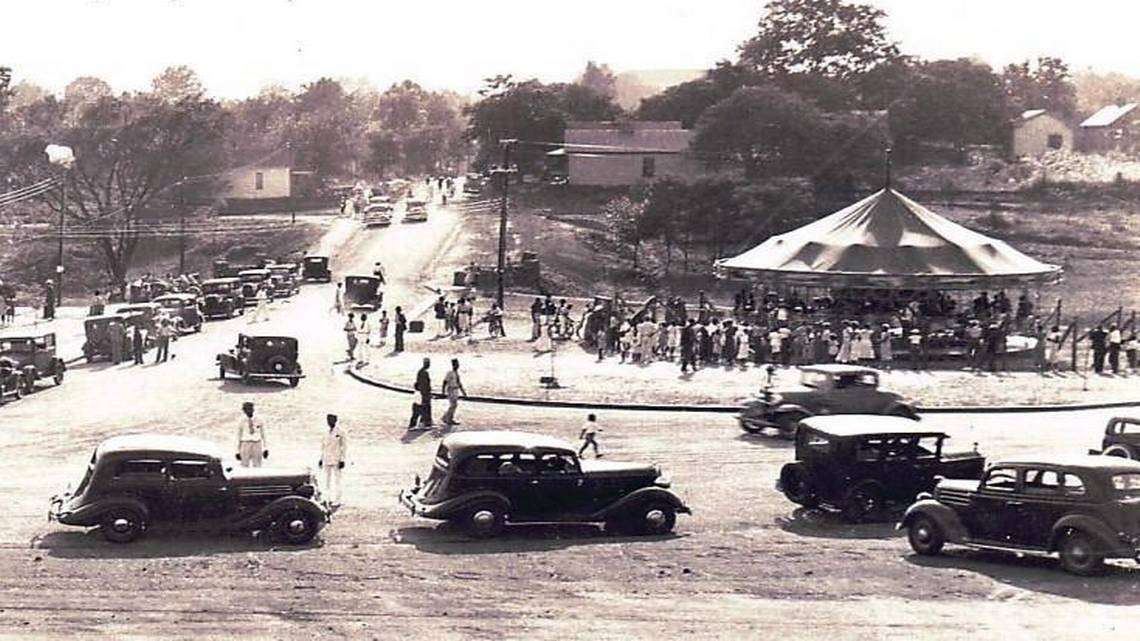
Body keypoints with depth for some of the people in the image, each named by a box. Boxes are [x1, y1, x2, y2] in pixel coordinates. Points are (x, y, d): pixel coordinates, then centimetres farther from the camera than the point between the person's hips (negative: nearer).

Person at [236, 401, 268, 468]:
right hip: (245, 446, -1)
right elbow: (239, 437, 8)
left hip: (257, 447, 1)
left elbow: (263, 435, 8)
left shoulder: (259, 421, 4)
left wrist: (265, 449, 3)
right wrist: (238, 451, 7)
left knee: (257, 468, -1)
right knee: (245, 467, -3)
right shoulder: (242, 422, 2)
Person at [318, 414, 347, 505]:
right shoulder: (326, 433, 13)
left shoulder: (339, 433, -6)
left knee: (336, 480, -8)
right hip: (327, 461, 7)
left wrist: (342, 460, -12)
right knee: (327, 481, 7)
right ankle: (329, 499, 13)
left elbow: (344, 446, -7)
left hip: (336, 461, -7)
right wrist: (321, 459, 17)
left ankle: (337, 501, -5)